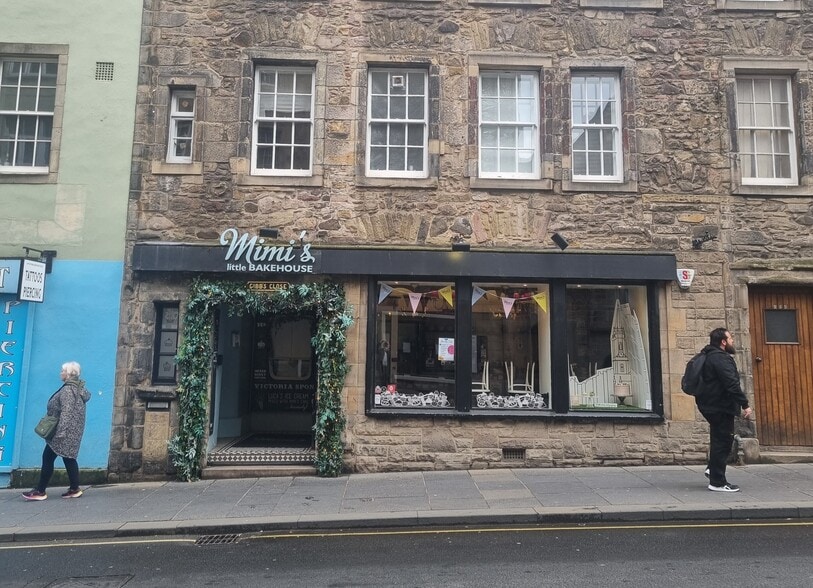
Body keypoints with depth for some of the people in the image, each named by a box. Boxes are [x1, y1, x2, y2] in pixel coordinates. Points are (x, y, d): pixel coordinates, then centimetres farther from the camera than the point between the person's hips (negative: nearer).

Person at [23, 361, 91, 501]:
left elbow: (66, 412, -24)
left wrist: (60, 432, -27)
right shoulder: (77, 388, 14)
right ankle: (74, 489, 10)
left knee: (48, 458, -2)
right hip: (71, 432, 10)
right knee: (69, 458, 10)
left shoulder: (68, 389, -16)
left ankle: (40, 491, 5)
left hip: (65, 431, -10)